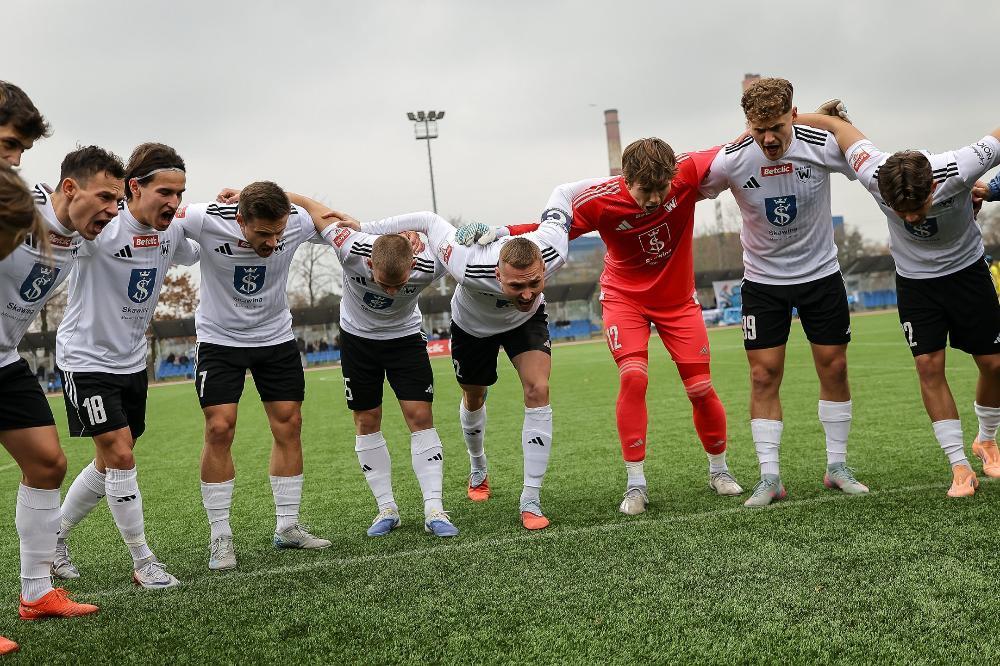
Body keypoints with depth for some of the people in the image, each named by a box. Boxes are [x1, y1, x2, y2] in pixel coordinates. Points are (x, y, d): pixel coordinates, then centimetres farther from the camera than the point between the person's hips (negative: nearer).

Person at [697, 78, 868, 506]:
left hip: (821, 273, 1)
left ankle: (837, 467, 19)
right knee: (764, 376, -5)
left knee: (834, 368, 4)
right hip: (762, 280, -1)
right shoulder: (730, 161, -19)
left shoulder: (824, 146, -18)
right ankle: (769, 478, 3)